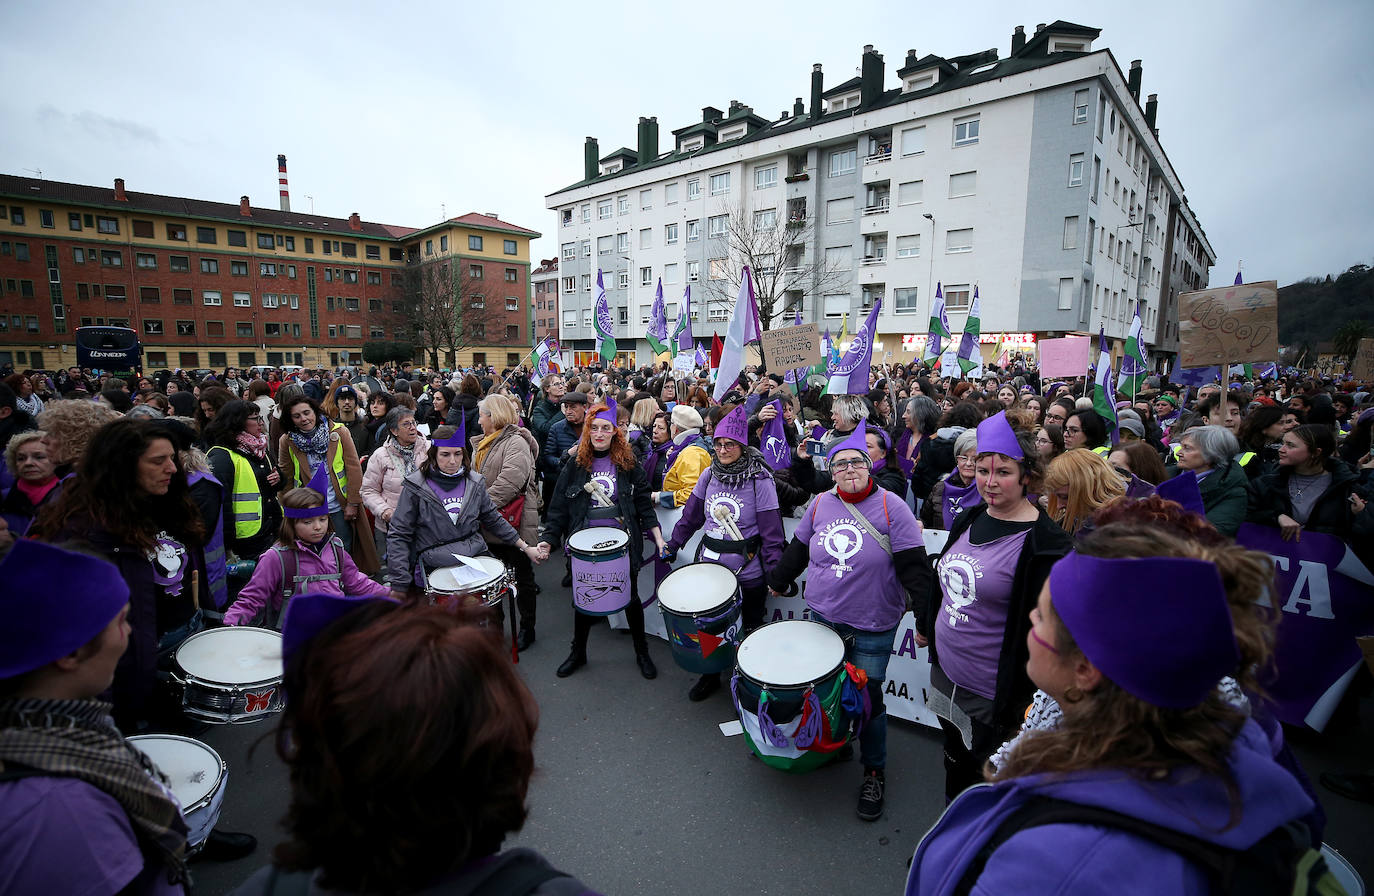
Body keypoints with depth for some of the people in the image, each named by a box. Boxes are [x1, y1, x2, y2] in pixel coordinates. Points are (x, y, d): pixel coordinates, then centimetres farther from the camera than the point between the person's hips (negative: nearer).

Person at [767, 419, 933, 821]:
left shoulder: (890, 507, -10)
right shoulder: (820, 504, 2)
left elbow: (913, 565, -12)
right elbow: (797, 550, 15)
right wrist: (778, 580, 23)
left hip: (872, 627, -4)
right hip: (823, 617, 4)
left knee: (867, 696, 3)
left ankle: (874, 773, 27)